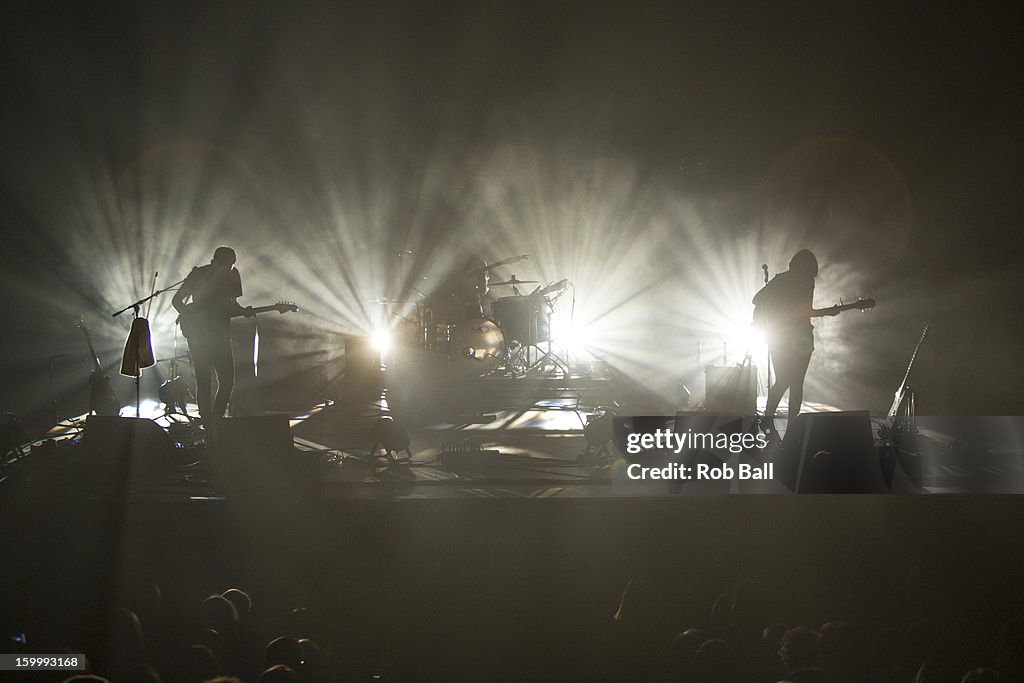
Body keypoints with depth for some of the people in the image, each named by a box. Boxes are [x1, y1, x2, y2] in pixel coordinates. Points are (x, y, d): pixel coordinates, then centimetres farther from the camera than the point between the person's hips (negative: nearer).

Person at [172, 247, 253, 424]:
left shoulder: (231, 275, 7)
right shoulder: (199, 274, -3)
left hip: (220, 334, 4)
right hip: (198, 334, -4)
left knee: (227, 380, 4)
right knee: (204, 381, -2)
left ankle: (216, 421, 12)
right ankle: (207, 424, -4)